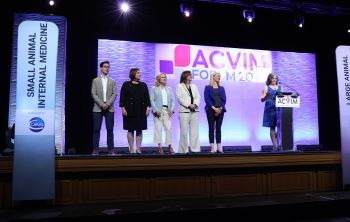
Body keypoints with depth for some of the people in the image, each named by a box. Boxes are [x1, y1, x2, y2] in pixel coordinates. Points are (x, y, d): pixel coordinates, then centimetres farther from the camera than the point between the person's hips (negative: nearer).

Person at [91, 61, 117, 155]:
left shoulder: (112, 81, 14)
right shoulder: (95, 80, 10)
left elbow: (114, 94, 3)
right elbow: (93, 94, 1)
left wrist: (108, 104, -11)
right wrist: (101, 104, -12)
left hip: (109, 108, 1)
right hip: (98, 108, -1)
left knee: (110, 129, 0)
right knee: (96, 129, -2)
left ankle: (111, 149, 5)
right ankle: (95, 149, 3)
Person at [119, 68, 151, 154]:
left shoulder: (143, 85, 10)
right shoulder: (126, 85, 2)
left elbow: (147, 97, 10)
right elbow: (122, 97, -1)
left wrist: (148, 108, 2)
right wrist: (123, 108, -9)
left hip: (141, 111, 3)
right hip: (130, 111, -2)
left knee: (139, 131, 4)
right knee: (130, 130, 2)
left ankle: (138, 149, 10)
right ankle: (131, 149, 8)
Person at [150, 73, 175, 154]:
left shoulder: (169, 89, 19)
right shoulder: (154, 89, 8)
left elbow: (172, 100, 14)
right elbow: (152, 100, -1)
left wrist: (172, 109, -2)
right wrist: (156, 110, -13)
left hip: (167, 110, 3)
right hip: (158, 110, -3)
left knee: (169, 128, -3)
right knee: (158, 128, -4)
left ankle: (169, 145, 4)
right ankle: (160, 146, 1)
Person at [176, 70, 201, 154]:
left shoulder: (194, 86, 19)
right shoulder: (179, 86, 3)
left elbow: (198, 97, 11)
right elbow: (179, 98, -7)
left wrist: (196, 104, -8)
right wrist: (189, 105, -14)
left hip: (194, 111, 5)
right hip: (184, 111, -5)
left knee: (194, 131, 5)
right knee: (184, 131, -4)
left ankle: (195, 149, 9)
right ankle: (184, 150, 3)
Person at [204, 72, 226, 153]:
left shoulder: (221, 88, 15)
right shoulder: (208, 88, 3)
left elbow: (224, 99, 8)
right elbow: (207, 99, -6)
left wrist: (220, 108, -8)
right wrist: (214, 108, -15)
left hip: (220, 110, 3)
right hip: (211, 110, -3)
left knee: (218, 128, 4)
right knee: (211, 128, -2)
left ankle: (219, 147, 6)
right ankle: (212, 148, -1)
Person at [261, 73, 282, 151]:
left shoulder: (279, 87, 15)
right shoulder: (266, 87, 4)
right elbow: (262, 100, -1)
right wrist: (266, 96, -21)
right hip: (270, 109, -3)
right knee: (272, 127, -2)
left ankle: (279, 143, 7)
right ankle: (275, 145, 0)